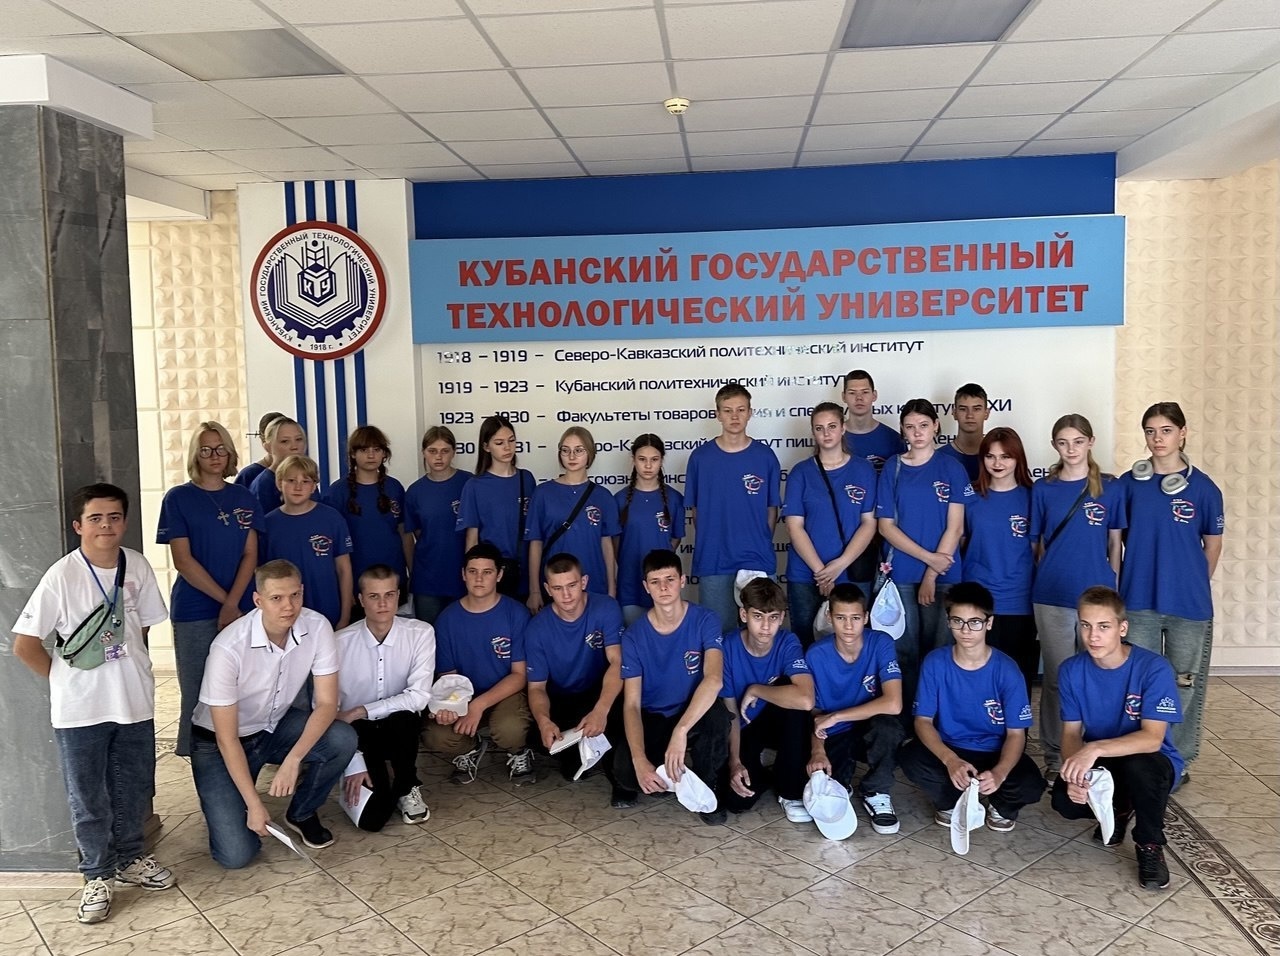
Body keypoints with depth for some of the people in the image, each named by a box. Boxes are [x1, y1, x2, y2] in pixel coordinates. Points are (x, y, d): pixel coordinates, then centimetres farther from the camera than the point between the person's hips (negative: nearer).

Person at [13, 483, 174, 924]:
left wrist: (126, 668, 7)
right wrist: (64, 678, -3)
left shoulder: (137, 566, -4)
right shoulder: (62, 575, -14)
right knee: (88, 798, 10)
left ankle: (130, 858, 37)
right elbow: (24, 644, -10)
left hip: (134, 700, 3)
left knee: (134, 789, 17)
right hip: (79, 709, -3)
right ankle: (97, 875, 27)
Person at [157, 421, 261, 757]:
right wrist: (224, 600, -9)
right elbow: (183, 560, -5)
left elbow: (250, 555, 4)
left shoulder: (244, 498, 9)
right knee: (197, 693, 3)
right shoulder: (178, 498, 1)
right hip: (195, 612, -2)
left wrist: (233, 603, -9)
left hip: (242, 610, 2)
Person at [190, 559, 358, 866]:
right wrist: (254, 805, -23)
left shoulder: (317, 627, -20)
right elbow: (227, 739, -23)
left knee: (343, 739, -25)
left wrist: (293, 760, -32)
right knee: (237, 854, -17)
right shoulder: (229, 648, -31)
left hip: (274, 726, 4)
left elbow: (327, 703, -17)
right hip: (219, 743, -4)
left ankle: (301, 814, 3)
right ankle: (227, 807, 18)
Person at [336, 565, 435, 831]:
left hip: (401, 730, 1)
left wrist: (361, 712, -22)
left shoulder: (420, 634, -13)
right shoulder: (341, 642, -15)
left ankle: (406, 788, -5)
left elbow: (419, 696, -18)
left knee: (405, 717, -36)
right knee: (371, 818, -19)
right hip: (359, 734, -1)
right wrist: (353, 765, -18)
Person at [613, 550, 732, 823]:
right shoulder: (634, 636, -10)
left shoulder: (704, 621, -14)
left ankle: (708, 787, -7)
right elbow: (631, 704, -15)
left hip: (694, 715, 0)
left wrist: (680, 731, -45)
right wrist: (640, 760, -32)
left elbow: (714, 679, -31)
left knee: (718, 716, -36)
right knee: (624, 769, -31)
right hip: (651, 719, 0)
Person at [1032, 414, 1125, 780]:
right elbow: (1036, 543, 9)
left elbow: (1114, 543, 6)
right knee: (1056, 678, 7)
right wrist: (1040, 581, 5)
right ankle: (1053, 757, 17)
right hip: (1052, 597, 0)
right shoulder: (1043, 489, 4)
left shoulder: (1111, 488, 2)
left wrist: (1113, 589, 5)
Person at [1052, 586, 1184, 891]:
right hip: (1097, 764, 3)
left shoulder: (1154, 668, -22)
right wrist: (1074, 772, -29)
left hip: (1150, 762, -3)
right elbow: (1071, 733, -7)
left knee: (1138, 764, -38)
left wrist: (1095, 749, -43)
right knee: (1065, 800, -25)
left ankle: (1150, 845, -8)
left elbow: (1152, 739, -29)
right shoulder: (1072, 671, -10)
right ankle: (1119, 808, 12)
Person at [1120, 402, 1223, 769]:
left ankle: (1179, 760, 23)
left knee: (1184, 683, 8)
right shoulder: (1129, 483, 1)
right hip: (1138, 602, 1)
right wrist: (1126, 584, 10)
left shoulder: (1203, 487, -4)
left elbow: (1213, 546, 6)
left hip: (1189, 604, -1)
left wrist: (1192, 585, 11)